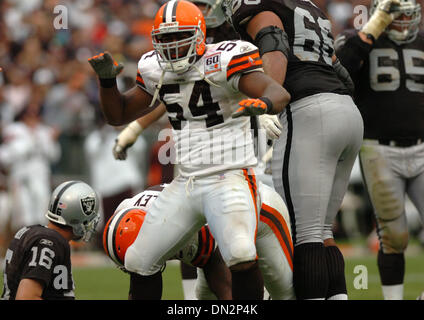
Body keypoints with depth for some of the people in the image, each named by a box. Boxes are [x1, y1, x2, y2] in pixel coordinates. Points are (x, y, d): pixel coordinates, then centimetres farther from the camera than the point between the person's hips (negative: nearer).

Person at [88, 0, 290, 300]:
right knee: (140, 262, 8)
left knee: (241, 256, -30)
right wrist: (107, 79, 0)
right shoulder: (158, 71, 9)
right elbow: (118, 114, 19)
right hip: (186, 184, 7)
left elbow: (280, 93, -24)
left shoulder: (223, 62, -12)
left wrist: (263, 102, -47)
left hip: (230, 179, -7)